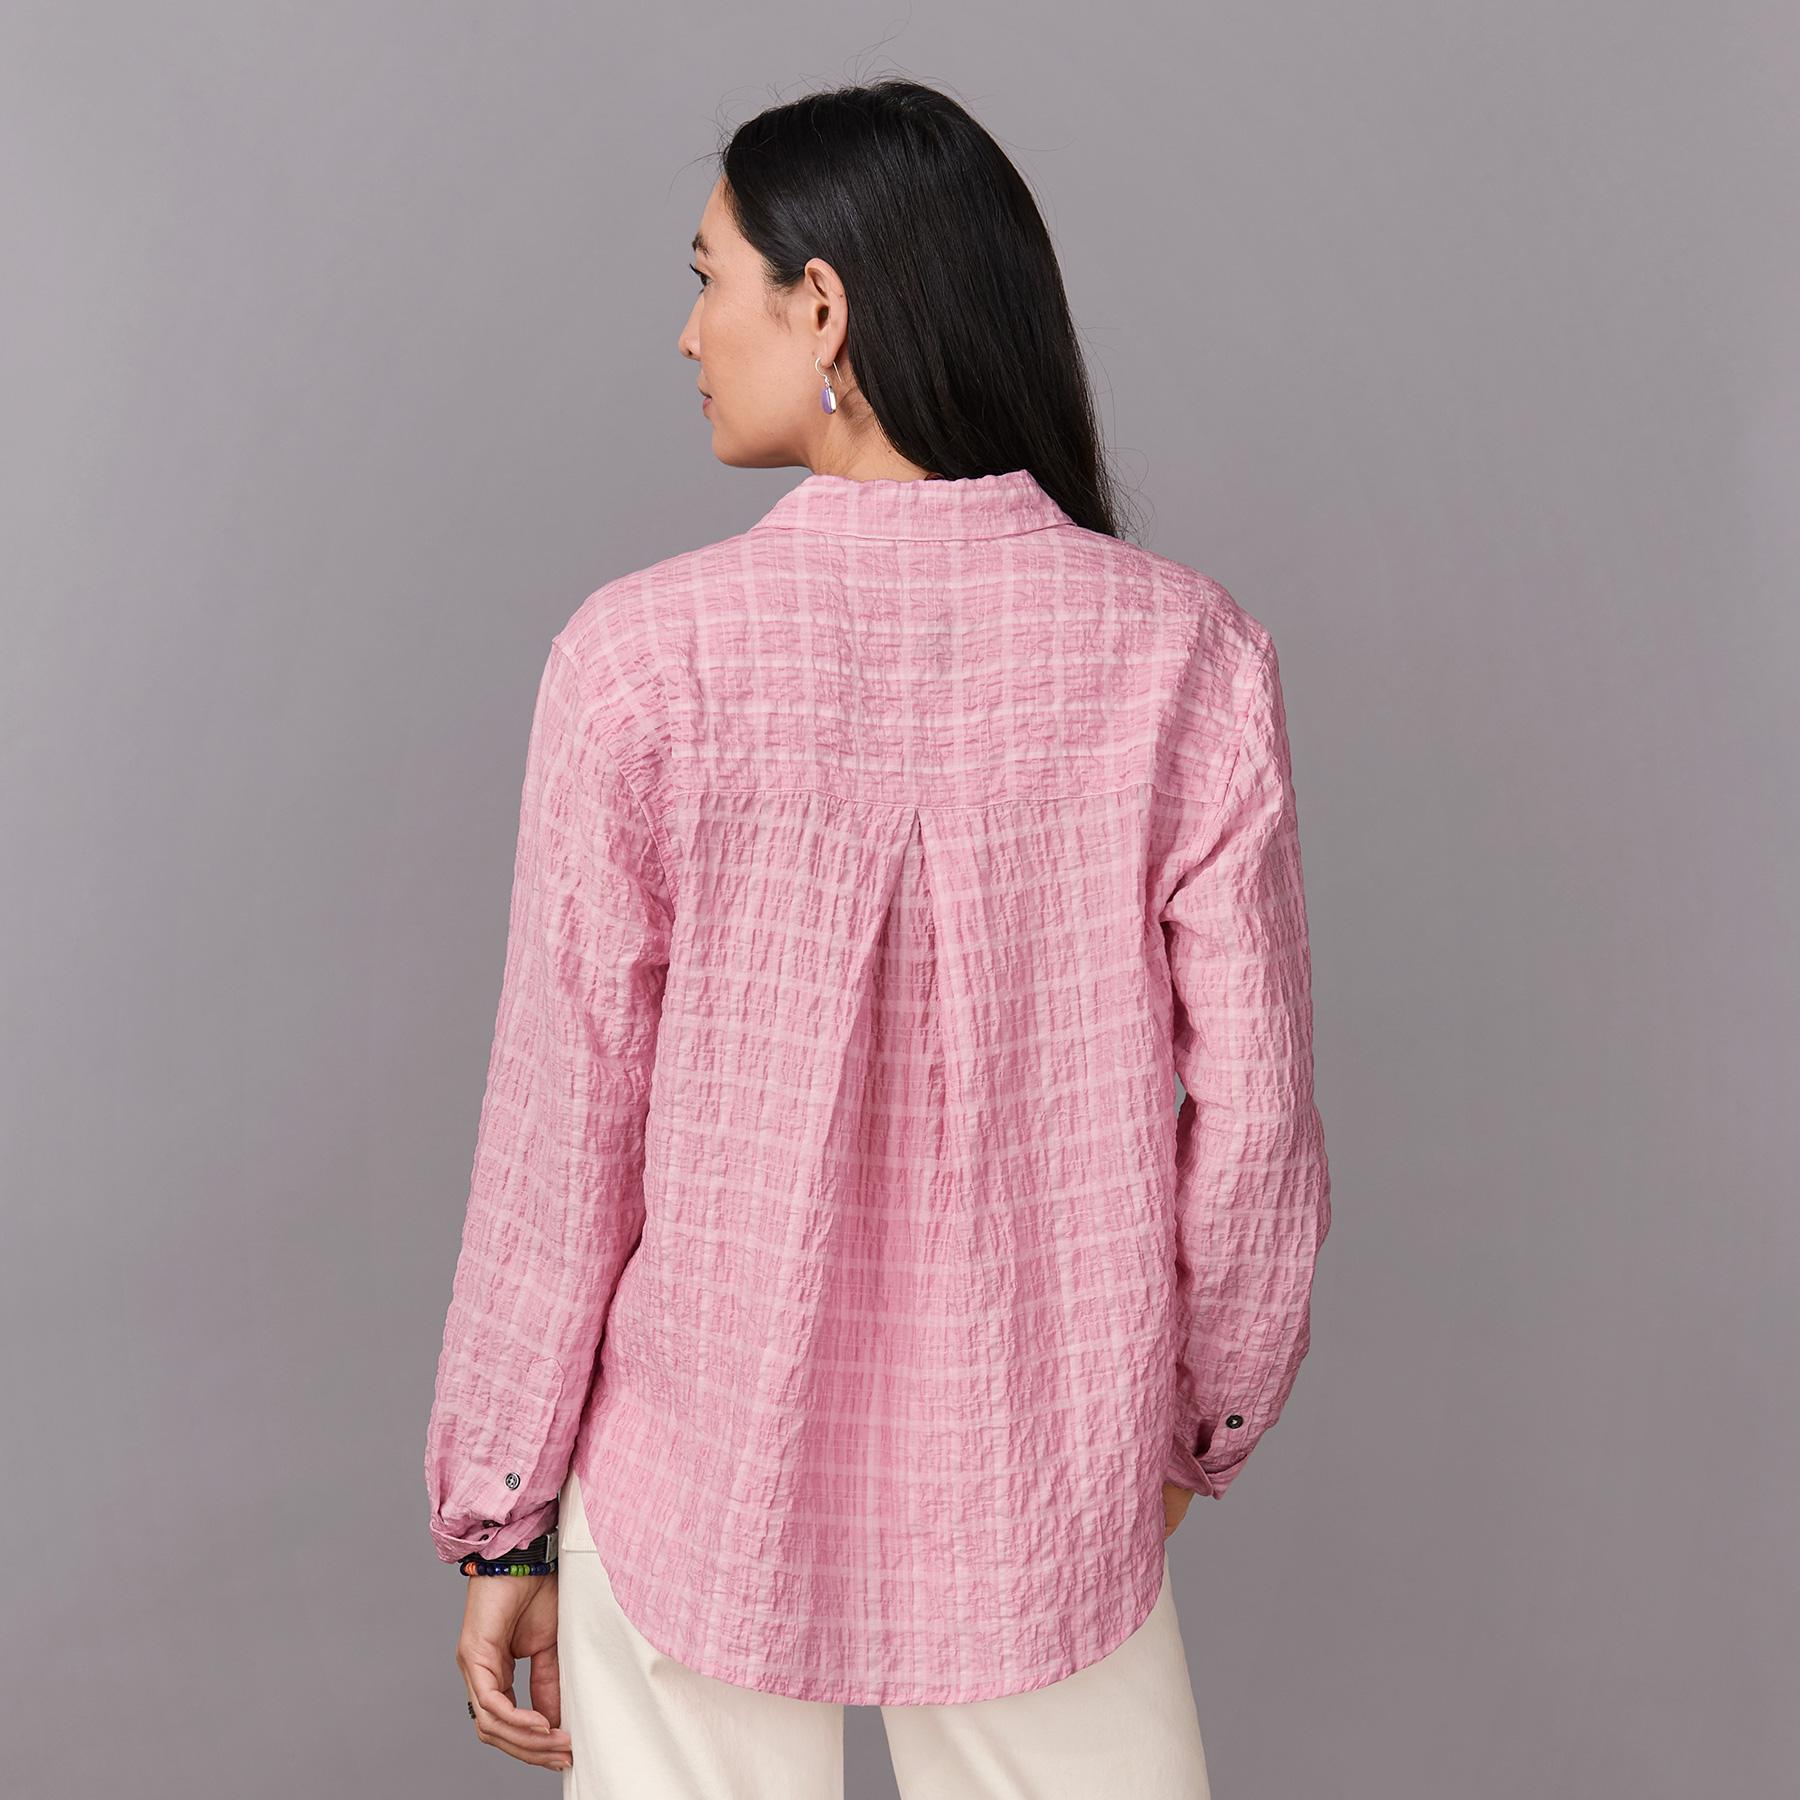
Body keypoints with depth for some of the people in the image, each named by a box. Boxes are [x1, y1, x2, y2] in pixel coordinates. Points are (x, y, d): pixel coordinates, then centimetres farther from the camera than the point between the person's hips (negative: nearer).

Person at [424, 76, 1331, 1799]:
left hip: (709, 1497, -1)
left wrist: (500, 1522, 3)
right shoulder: (1182, 654, -11)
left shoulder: (648, 658, -16)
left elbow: (566, 1128, -11)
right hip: (1044, 1513, 2)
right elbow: (1251, 1110, -7)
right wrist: (1196, 1425, 11)